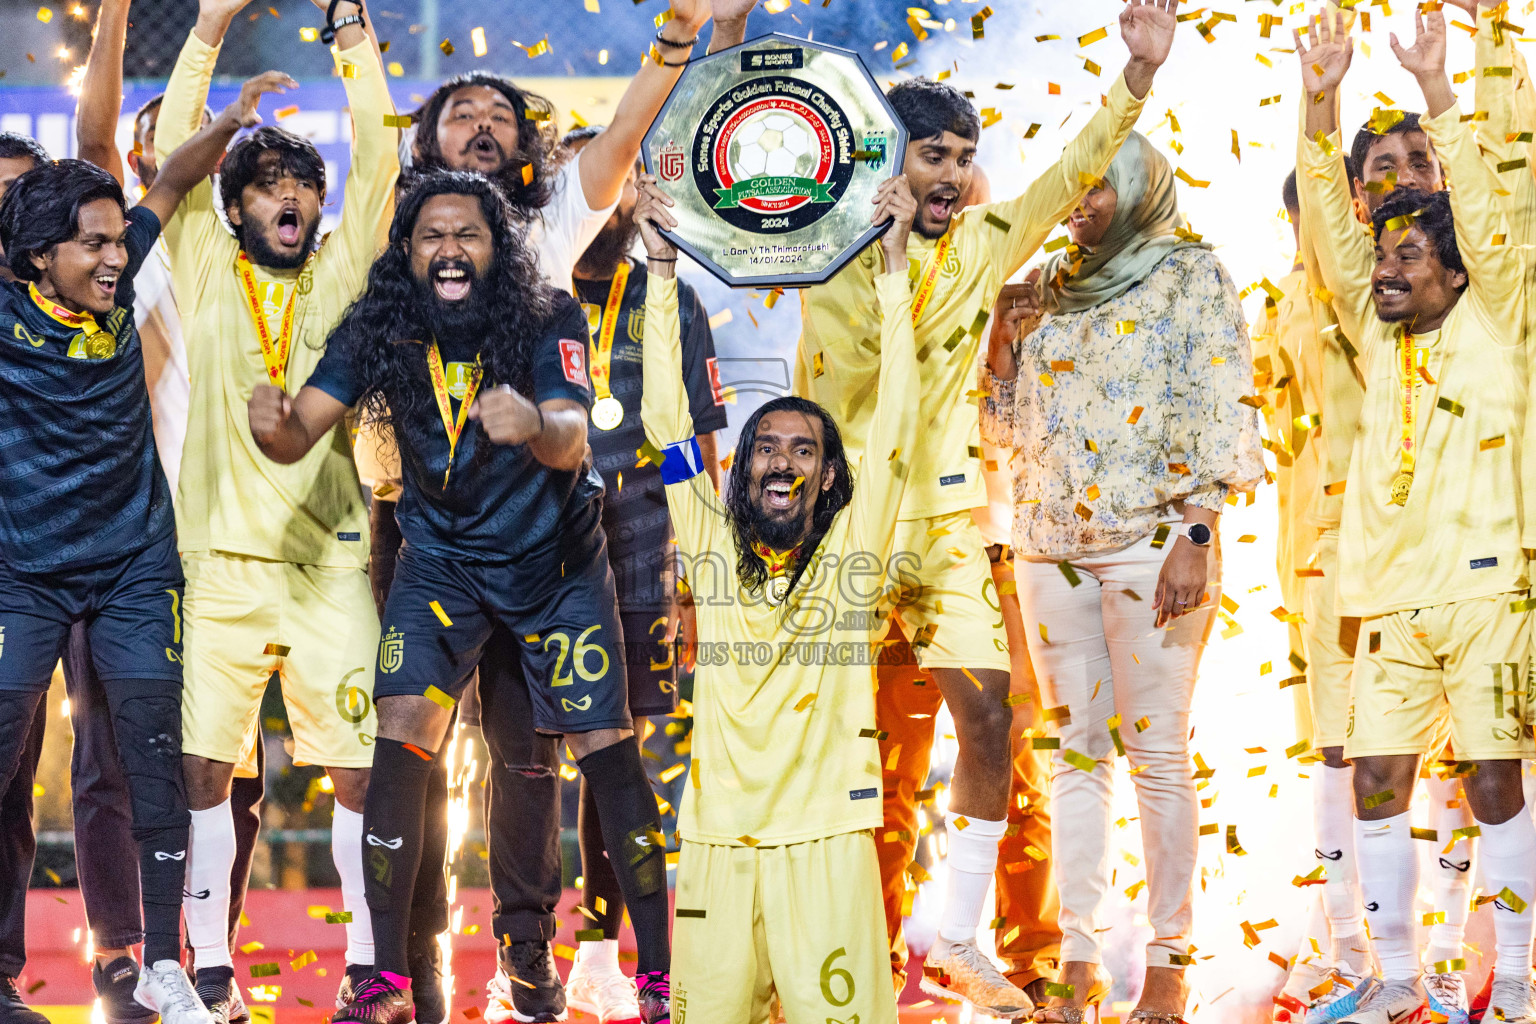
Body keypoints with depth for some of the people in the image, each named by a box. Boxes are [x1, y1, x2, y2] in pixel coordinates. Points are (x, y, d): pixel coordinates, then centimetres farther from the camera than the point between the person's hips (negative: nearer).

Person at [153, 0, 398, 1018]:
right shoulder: (208, 273, 10)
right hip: (223, 556, 0)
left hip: (331, 558, 0)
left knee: (360, 766, -3)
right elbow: (173, 156, 3)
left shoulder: (341, 272, 11)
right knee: (204, 765, -2)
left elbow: (377, 156, 4)